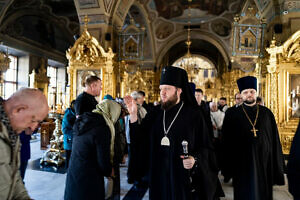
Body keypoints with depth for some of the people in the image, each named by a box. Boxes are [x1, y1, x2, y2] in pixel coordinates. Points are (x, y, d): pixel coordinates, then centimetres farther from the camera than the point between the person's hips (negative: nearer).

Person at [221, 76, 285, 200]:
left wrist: (277, 169, 3)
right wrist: (228, 169, -3)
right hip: (242, 165, -2)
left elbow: (275, 141, 5)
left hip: (264, 164, 2)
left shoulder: (267, 114, 3)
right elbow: (227, 143, -2)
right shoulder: (233, 116, -3)